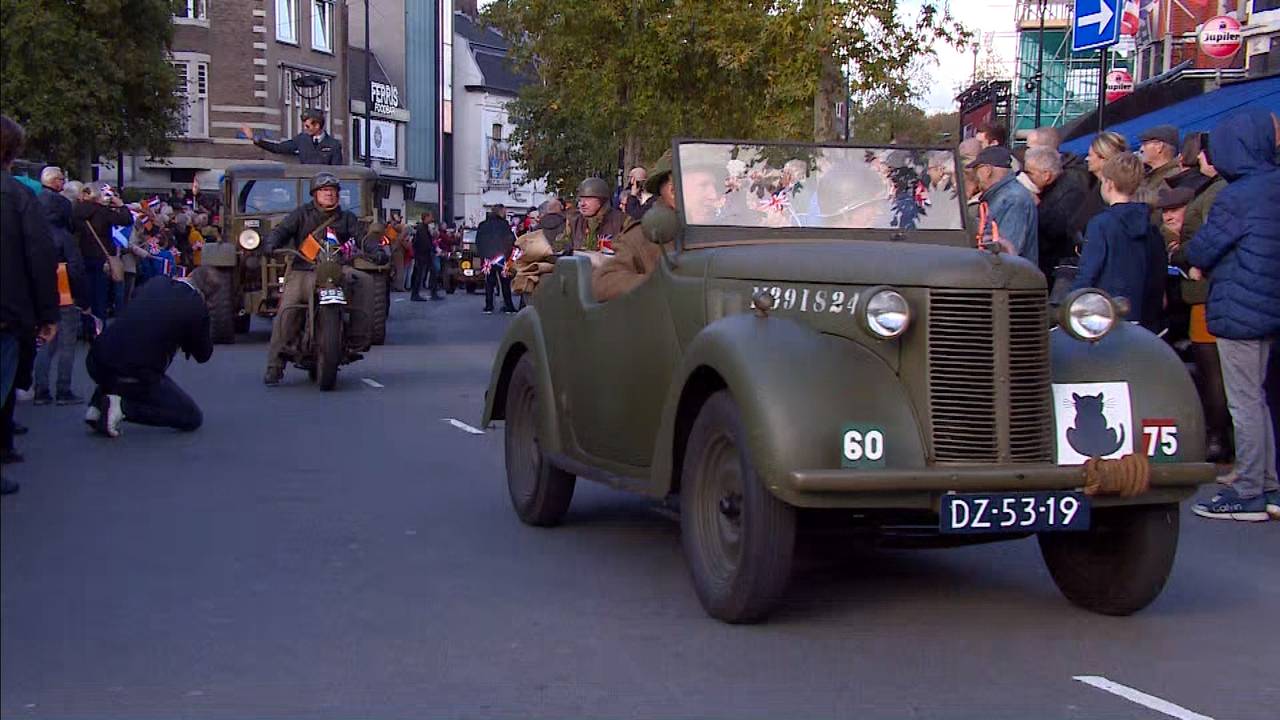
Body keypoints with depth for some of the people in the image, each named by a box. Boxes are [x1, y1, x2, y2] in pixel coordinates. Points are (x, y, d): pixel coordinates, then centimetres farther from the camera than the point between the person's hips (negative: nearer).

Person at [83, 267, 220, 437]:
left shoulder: (157, 282, 9)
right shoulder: (197, 307, -7)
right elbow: (203, 355, 7)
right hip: (136, 378, -6)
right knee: (193, 418, 7)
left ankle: (97, 406, 19)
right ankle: (123, 408, -8)